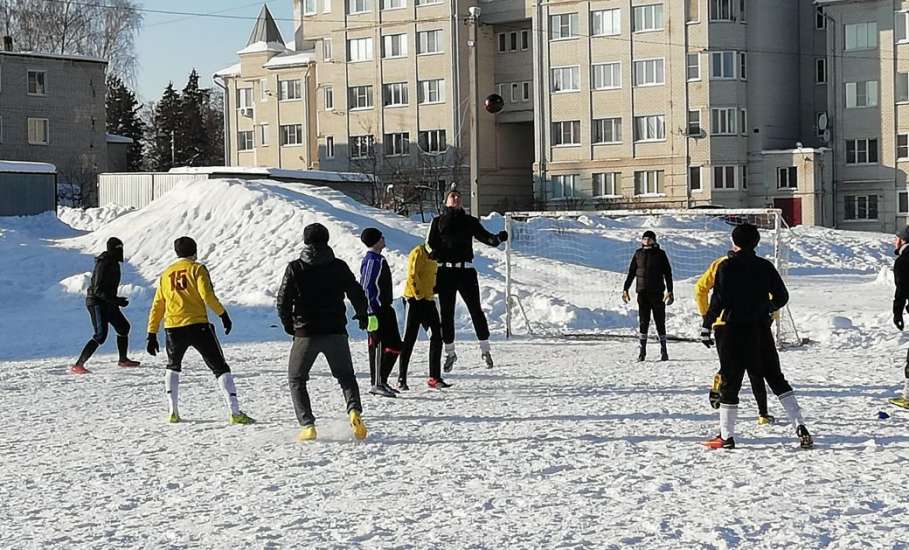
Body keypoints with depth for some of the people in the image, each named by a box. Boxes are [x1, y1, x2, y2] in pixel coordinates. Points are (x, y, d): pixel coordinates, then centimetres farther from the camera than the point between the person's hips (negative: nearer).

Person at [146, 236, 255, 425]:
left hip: (173, 329, 4)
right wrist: (223, 314, -6)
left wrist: (152, 335, 19)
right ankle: (234, 411, -9)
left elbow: (157, 307, 17)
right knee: (220, 367, 2)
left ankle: (173, 411, 20)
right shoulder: (197, 268, 3)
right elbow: (207, 295, -13)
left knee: (173, 367, 28)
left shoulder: (166, 274, 16)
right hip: (197, 326, -4)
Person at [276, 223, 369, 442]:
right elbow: (357, 294, 3)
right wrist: (362, 316, 24)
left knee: (296, 379, 14)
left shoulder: (295, 268, -3)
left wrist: (288, 325, 13)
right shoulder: (339, 267, 1)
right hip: (336, 332, 2)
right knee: (346, 376, 16)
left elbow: (283, 301, -5)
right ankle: (354, 410, -13)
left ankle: (307, 425, 0)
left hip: (306, 333, -1)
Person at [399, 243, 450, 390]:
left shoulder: (432, 256, 17)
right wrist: (418, 295, -21)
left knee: (437, 337, 4)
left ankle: (435, 378, 8)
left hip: (428, 300, 9)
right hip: (415, 300, -9)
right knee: (409, 340, -4)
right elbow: (412, 276, -18)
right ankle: (401, 379, 2)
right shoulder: (418, 253, -11)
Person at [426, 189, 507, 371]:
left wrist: (498, 239, -17)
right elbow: (430, 245, 4)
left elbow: (485, 236, 4)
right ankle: (450, 352, 14)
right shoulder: (438, 222, 10)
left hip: (466, 270, 0)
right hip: (445, 271, 0)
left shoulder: (469, 221, 13)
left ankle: (485, 349, 6)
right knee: (446, 313, 4)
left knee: (476, 310, -4)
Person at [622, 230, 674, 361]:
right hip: (642, 292, 2)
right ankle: (642, 351, 4)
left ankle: (664, 351, 8)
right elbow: (631, 272, 15)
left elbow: (668, 273, -2)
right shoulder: (638, 254, 9)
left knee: (660, 321, 1)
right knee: (643, 322, 0)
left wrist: (669, 291, -10)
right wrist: (625, 289, 11)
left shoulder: (660, 254, 0)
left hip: (657, 293, -2)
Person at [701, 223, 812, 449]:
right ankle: (800, 426, 2)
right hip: (760, 330, 3)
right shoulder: (765, 267, 3)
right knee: (776, 378, 11)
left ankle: (726, 437, 4)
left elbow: (718, 300, -13)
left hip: (732, 331, -3)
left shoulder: (726, 267, -8)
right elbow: (782, 296, 6)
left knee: (730, 382, 3)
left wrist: (706, 325, -6)